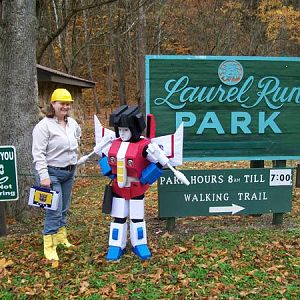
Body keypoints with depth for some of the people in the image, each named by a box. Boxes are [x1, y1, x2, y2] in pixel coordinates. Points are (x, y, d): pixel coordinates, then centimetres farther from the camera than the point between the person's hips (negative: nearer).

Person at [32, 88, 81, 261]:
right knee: (54, 211, -8)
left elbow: (78, 134, 31)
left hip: (69, 172, 7)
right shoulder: (44, 125, -15)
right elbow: (39, 153, -19)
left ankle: (61, 238, 31)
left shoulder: (72, 123, 6)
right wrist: (44, 176, -24)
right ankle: (49, 246, 5)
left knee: (64, 209, 16)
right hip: (52, 173, -7)